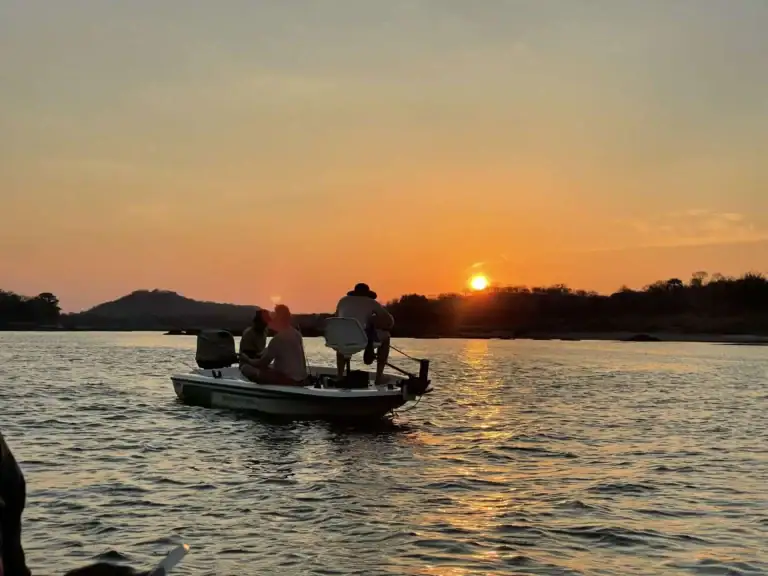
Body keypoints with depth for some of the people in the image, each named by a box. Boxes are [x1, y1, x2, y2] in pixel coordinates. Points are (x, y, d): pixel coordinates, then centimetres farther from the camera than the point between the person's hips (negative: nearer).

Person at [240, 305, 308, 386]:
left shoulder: (279, 338, -12)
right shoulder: (296, 334, 12)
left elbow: (263, 363, -6)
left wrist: (247, 360, 13)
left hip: (288, 380, -9)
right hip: (301, 380, 9)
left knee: (246, 367, -10)